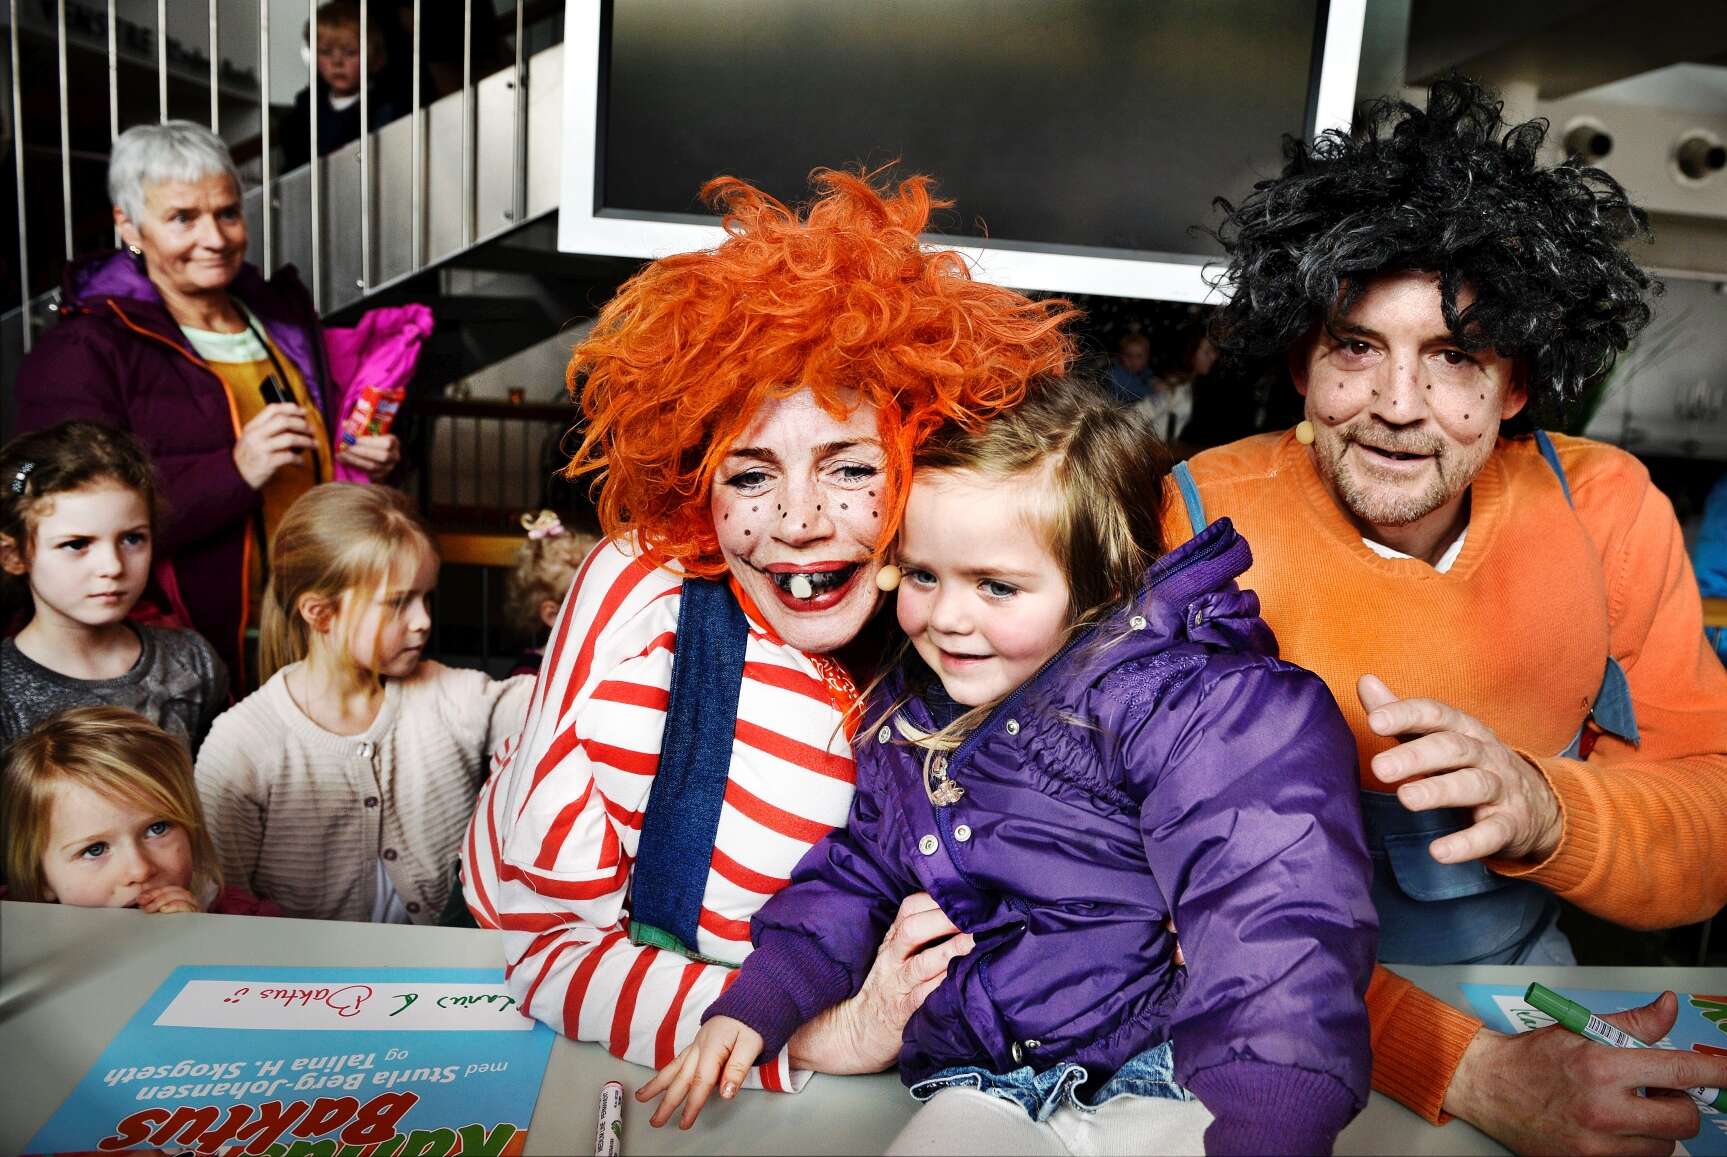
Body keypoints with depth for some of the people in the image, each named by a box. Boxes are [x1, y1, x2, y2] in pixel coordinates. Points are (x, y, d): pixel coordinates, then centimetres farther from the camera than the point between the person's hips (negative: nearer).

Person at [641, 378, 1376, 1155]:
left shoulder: (1175, 705, -14)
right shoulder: (905, 709, 7)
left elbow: (1269, 908, -24)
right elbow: (858, 872, 19)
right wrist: (751, 1003, 11)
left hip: (1159, 1077, -3)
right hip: (980, 1088, 4)